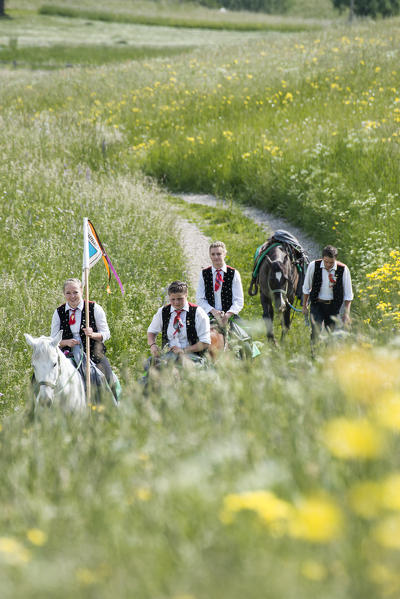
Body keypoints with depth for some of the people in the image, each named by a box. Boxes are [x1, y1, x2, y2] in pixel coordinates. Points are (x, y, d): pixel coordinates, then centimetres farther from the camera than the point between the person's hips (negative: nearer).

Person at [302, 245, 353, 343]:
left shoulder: (343, 269, -11)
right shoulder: (313, 266, -10)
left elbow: (348, 294, -2)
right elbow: (306, 288, 5)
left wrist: (346, 313, -6)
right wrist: (304, 306, 11)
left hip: (333, 306, 0)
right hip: (317, 304, 0)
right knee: (315, 332, -15)